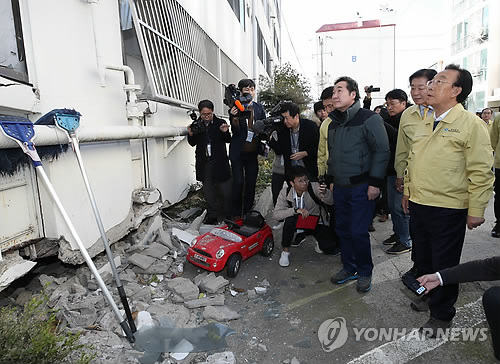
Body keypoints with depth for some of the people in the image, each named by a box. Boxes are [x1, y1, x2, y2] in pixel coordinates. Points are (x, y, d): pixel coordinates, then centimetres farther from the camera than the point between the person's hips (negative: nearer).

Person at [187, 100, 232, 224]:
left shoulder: (220, 123, -2)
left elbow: (228, 140, 5)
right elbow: (193, 143, 10)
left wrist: (225, 132, -15)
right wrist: (191, 134, -10)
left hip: (219, 161, -2)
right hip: (204, 162, 2)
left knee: (225, 189, 3)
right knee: (208, 190, 10)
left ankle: (228, 214, 18)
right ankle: (212, 214, 23)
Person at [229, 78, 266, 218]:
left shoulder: (259, 107, 7)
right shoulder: (236, 108, -4)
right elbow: (235, 131, -12)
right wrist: (234, 117, -29)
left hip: (252, 151, 4)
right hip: (238, 152, -3)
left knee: (251, 183, 7)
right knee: (238, 182, -3)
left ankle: (248, 213, 20)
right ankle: (236, 215, 9)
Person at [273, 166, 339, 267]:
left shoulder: (314, 187, -24)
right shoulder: (285, 192, -19)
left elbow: (330, 201, -35)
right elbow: (276, 214, -25)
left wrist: (324, 193, -58)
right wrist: (296, 210, -39)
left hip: (317, 222, 0)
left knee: (329, 248, -17)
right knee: (290, 219, -34)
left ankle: (319, 240, 21)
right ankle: (285, 251, -12)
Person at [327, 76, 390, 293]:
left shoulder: (369, 119, -10)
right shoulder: (333, 123, 12)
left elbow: (382, 151, -12)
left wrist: (375, 182, -15)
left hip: (361, 187, -7)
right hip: (340, 187, 7)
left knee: (359, 232, -4)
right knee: (342, 229, 12)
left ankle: (365, 272, 18)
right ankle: (349, 267, 30)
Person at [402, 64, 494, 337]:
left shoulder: (471, 124, -11)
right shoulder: (423, 125, 10)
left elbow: (481, 172, -13)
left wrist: (476, 210, -13)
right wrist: (408, 191, 17)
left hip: (448, 210, -6)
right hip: (418, 205, 7)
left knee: (444, 264, 7)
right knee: (422, 258, 20)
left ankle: (441, 314, 27)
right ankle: (427, 295, 43)